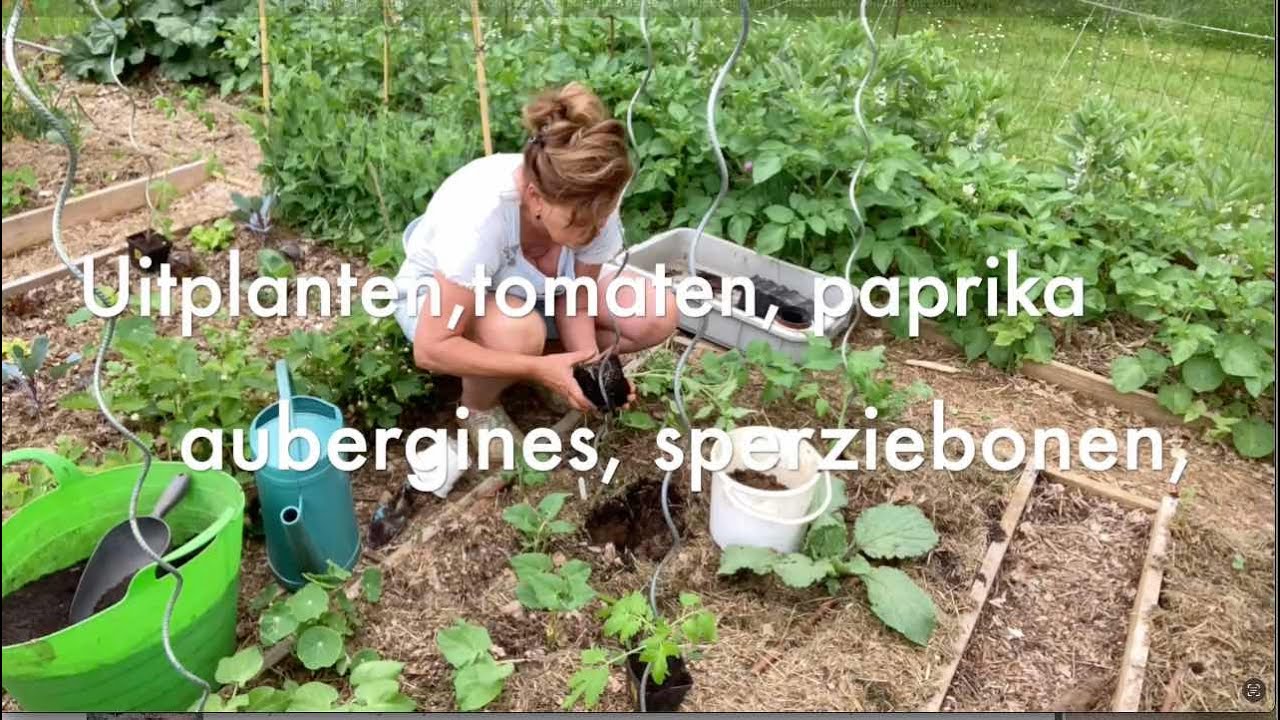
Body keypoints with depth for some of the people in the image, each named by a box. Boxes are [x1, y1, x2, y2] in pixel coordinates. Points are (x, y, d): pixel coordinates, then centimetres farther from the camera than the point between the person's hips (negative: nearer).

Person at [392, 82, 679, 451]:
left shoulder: (592, 206, -26)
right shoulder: (481, 214, -40)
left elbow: (575, 305, -12)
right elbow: (430, 348, -36)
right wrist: (539, 369, -39)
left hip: (529, 289, 5)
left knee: (657, 314, -14)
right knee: (518, 332, -40)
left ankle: (525, 357, 5)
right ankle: (478, 405, -5)